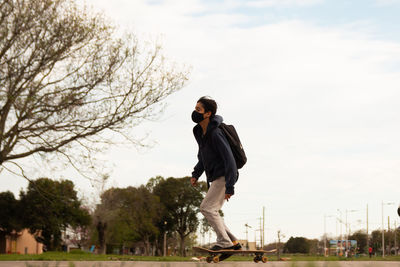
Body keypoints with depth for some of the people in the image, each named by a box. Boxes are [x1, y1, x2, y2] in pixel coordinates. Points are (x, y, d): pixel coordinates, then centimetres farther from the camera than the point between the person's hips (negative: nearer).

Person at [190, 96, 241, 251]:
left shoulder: (215, 133, -20)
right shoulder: (200, 132, 10)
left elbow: (229, 159, -23)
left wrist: (229, 187, -27)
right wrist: (196, 174, 8)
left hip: (224, 177, -10)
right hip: (215, 178, 10)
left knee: (206, 208, -13)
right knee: (212, 212, 10)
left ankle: (224, 242, -10)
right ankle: (233, 242, 14)